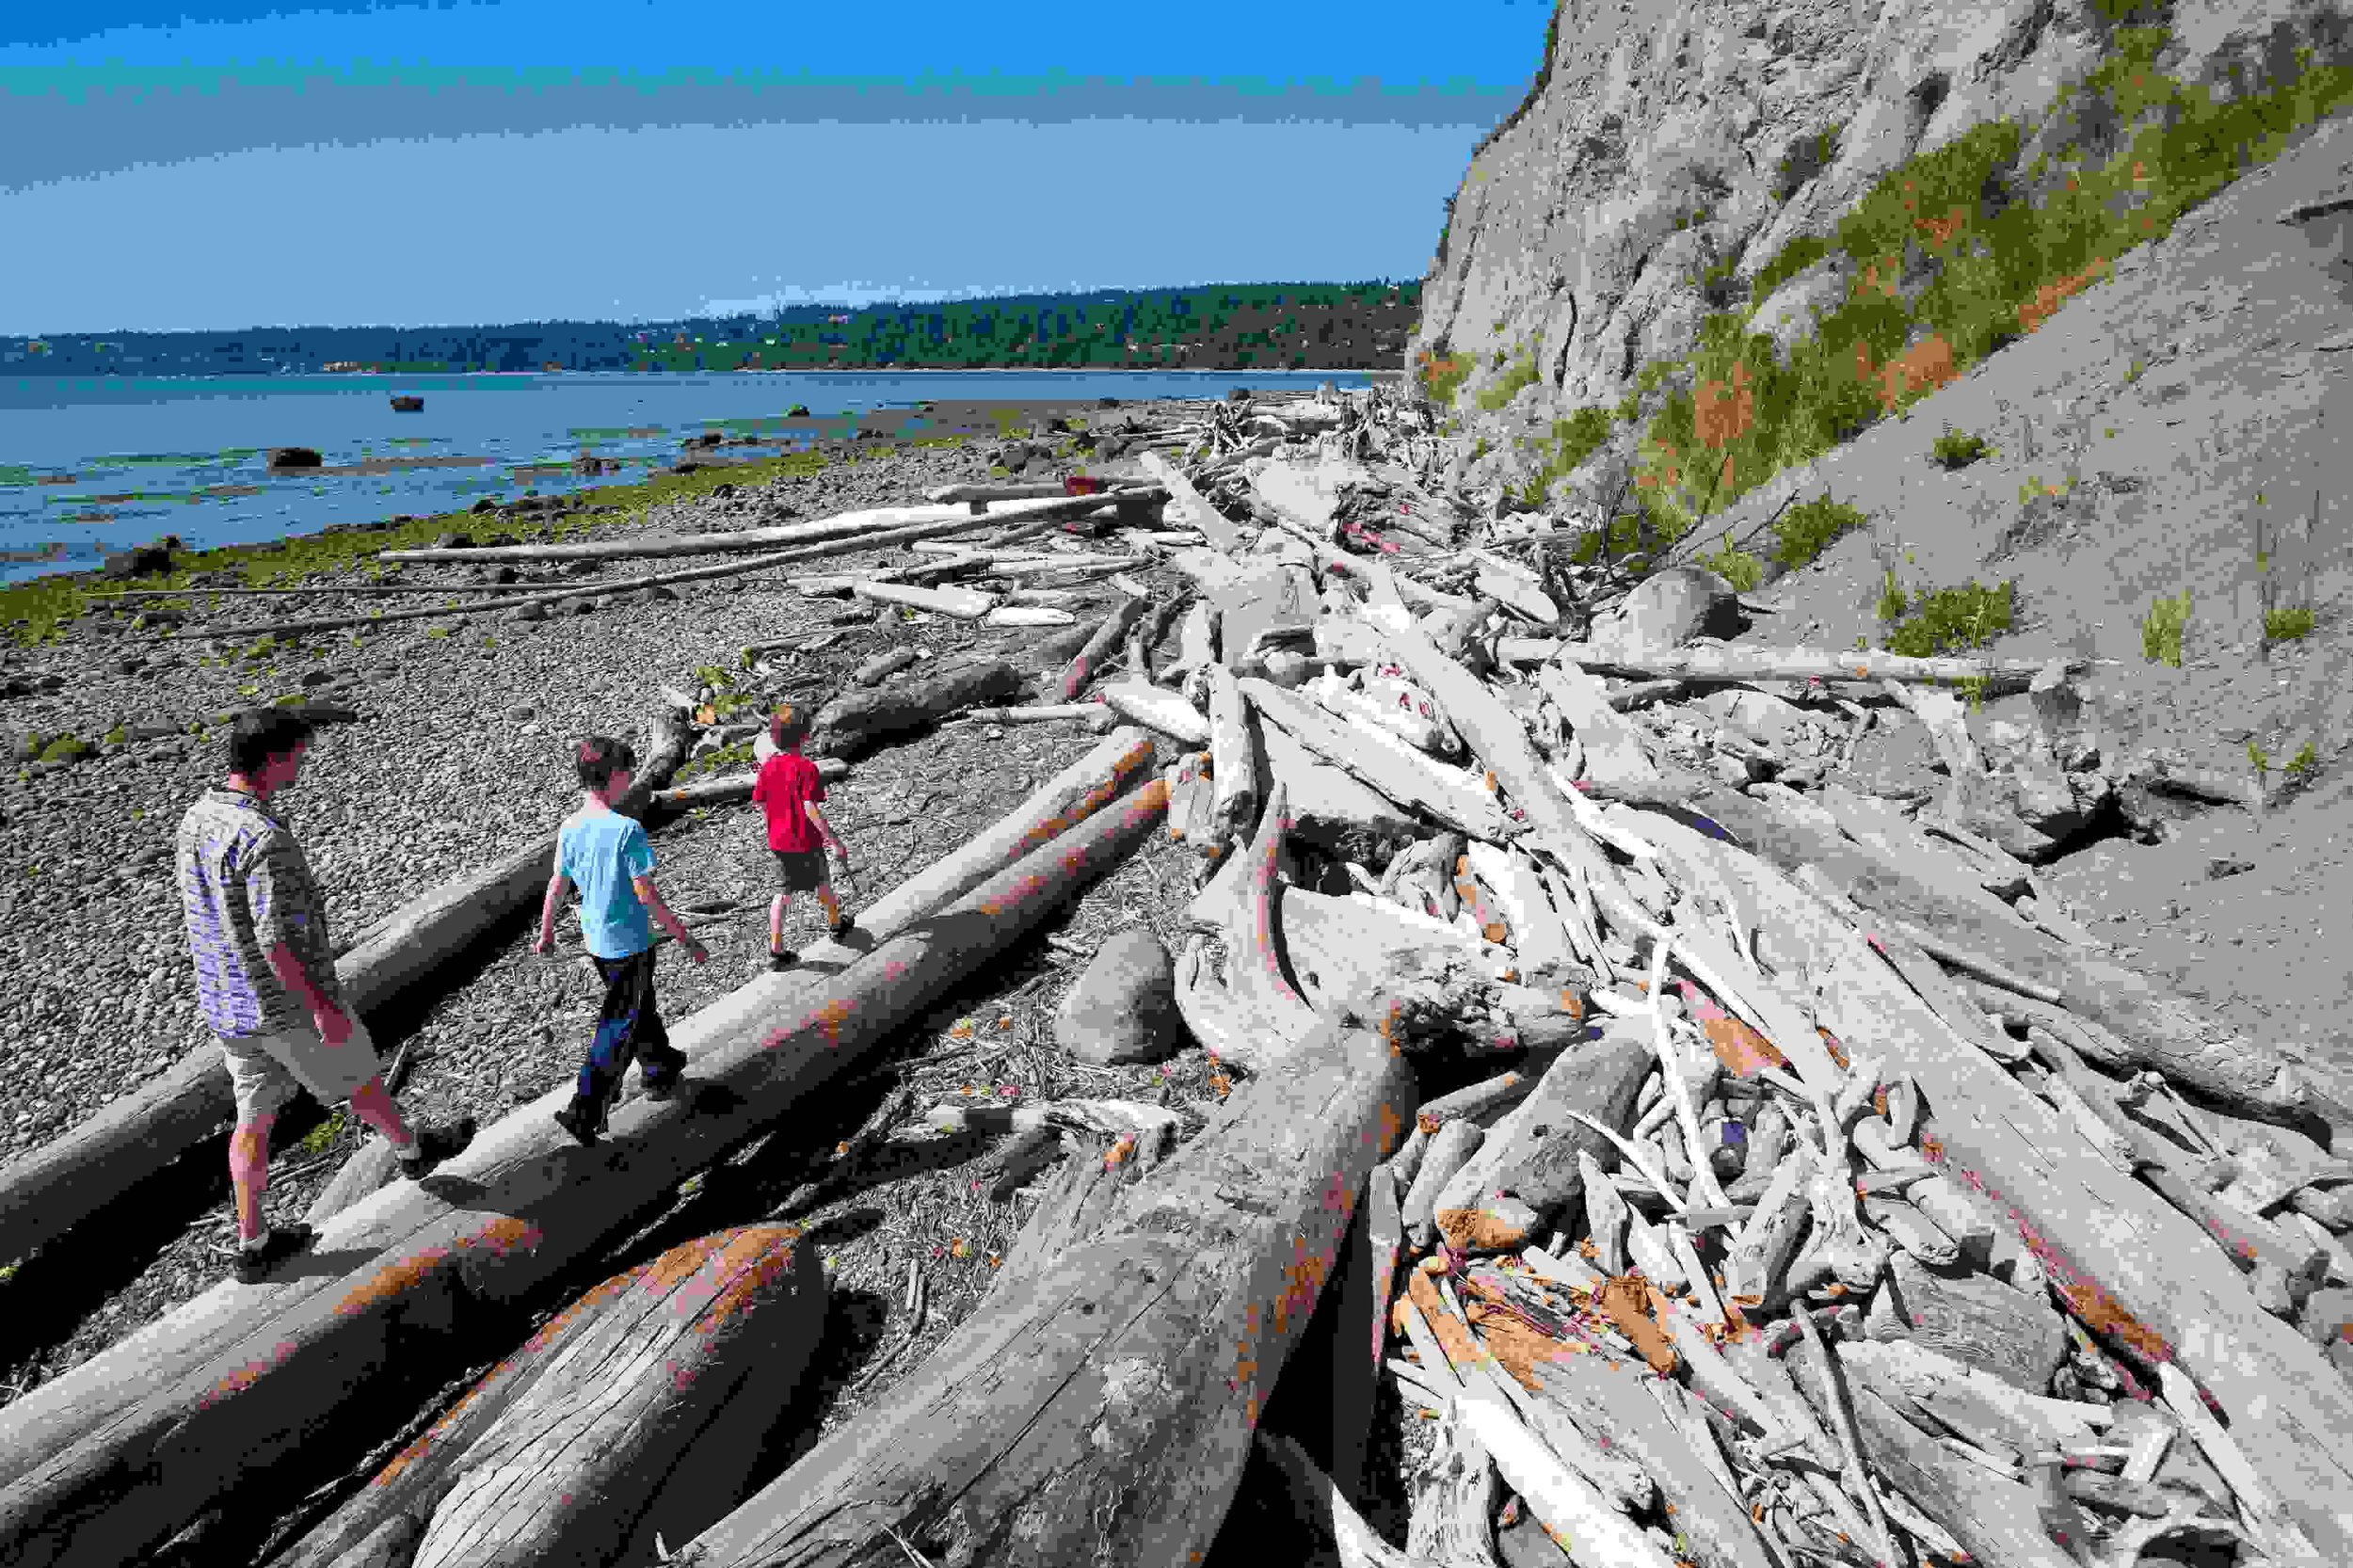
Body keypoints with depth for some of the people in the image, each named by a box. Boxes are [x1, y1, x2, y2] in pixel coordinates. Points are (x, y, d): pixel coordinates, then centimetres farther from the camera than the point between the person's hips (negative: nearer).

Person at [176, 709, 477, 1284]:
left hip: (227, 1002, 8)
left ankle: (253, 1244, 26)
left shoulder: (196, 819, 1)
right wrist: (324, 1008, -19)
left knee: (256, 1116, 16)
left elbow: (207, 912, 13)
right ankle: (412, 1150, 43)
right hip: (289, 1002, -8)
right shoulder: (265, 839, -29)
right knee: (357, 1077, 17)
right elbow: (275, 943, -28)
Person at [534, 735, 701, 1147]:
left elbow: (557, 886, 7)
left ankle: (662, 1070, 45)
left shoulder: (569, 828, -4)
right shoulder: (626, 830, -24)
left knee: (641, 1008, 26)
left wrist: (545, 935, 22)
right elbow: (647, 896, -21)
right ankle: (585, 1113, 7)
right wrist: (687, 940, -12)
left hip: (595, 940, 7)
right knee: (617, 1028, 5)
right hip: (629, 944, -7)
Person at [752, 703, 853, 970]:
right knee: (822, 883, 19)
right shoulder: (806, 768, -20)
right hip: (805, 842, -5)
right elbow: (811, 810, -25)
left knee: (782, 893, 8)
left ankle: (776, 950, 5)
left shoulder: (768, 766, -1)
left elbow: (759, 802, 5)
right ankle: (835, 923, 43)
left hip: (777, 840, 5)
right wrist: (835, 840, -21)